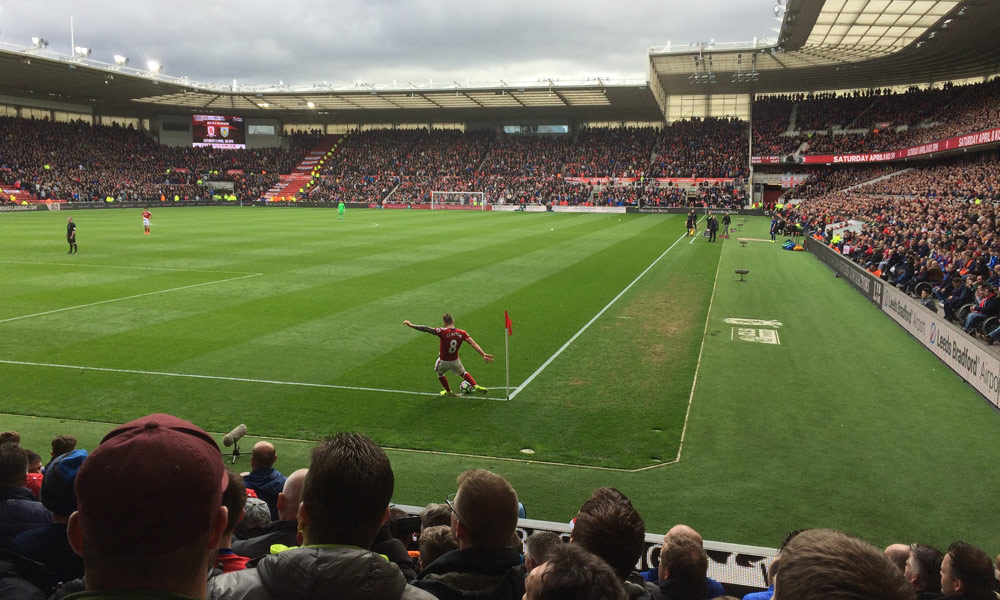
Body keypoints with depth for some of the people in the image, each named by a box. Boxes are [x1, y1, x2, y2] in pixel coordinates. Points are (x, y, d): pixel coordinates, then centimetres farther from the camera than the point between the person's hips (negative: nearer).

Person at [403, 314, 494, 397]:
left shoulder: (443, 332, -26)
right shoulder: (461, 333, -13)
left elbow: (427, 329, -31)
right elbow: (473, 344, -18)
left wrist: (411, 325, -29)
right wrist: (484, 354, -18)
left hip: (443, 362, -3)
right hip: (455, 361, 3)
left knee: (439, 372, 30)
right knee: (463, 373, 31)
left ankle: (448, 391, 43)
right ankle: (476, 386, 16)